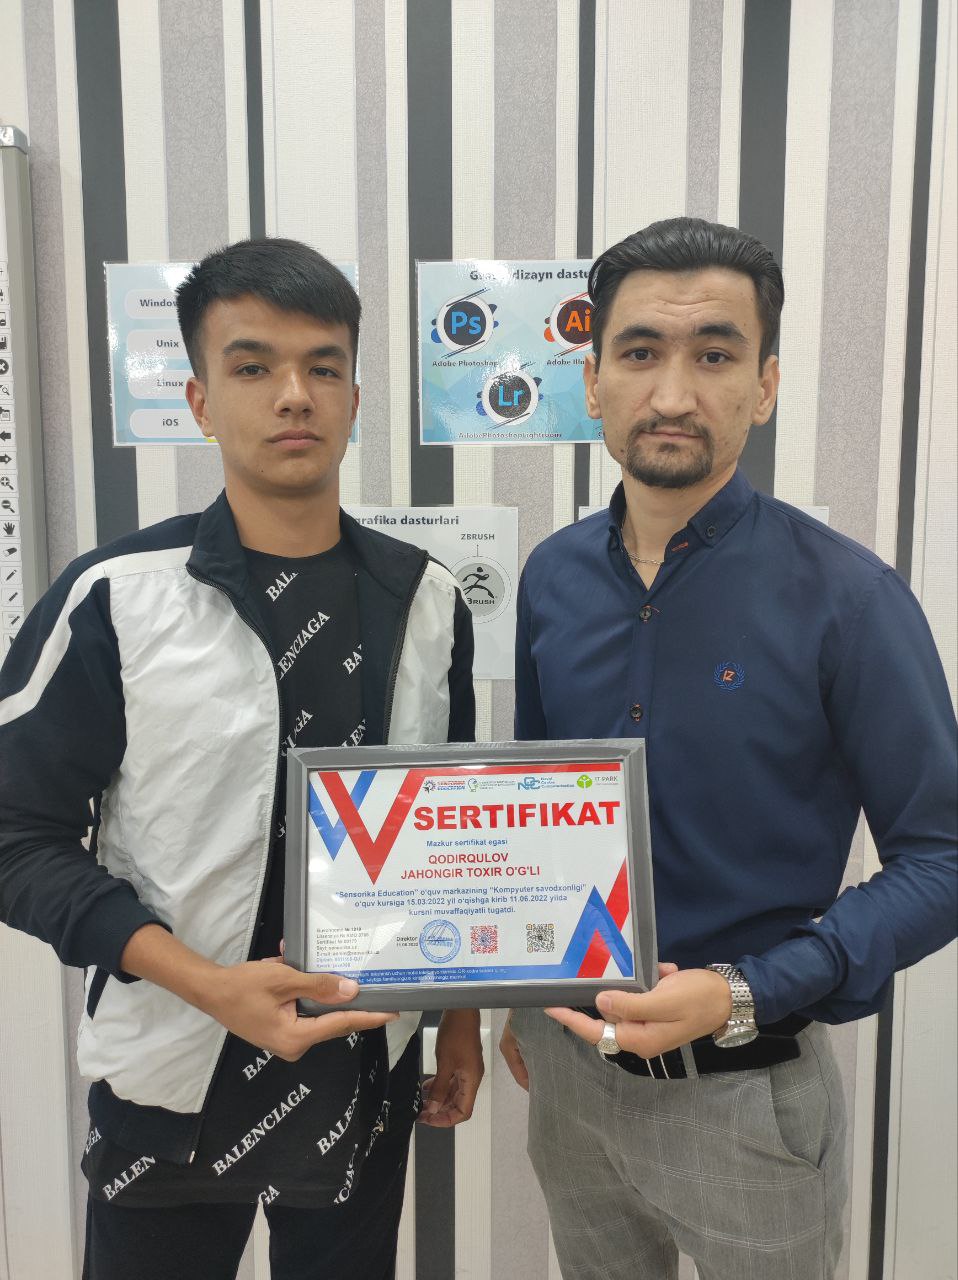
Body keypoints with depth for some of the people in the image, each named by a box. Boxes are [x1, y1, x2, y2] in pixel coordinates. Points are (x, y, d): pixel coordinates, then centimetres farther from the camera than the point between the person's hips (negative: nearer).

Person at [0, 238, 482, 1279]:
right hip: (170, 1086, -2)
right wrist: (208, 986, -20)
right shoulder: (116, 598, -13)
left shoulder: (426, 601, -2)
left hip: (368, 1074, 3)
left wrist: (461, 1016, 10)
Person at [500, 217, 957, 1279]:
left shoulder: (844, 597, -18)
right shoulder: (554, 577, -4)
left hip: (744, 1089, -4)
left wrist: (745, 995, -24)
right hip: (567, 1060, 4)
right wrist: (520, 995, 12)